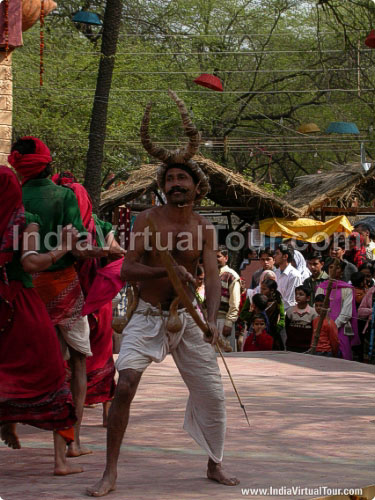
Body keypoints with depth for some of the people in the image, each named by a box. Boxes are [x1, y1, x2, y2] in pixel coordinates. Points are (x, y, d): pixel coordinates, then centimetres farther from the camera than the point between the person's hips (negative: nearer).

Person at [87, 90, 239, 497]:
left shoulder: (205, 230, 2)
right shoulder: (148, 220, -5)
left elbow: (212, 277, -7)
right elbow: (126, 270, -11)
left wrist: (211, 320, -23)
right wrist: (168, 270, -26)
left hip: (187, 319, 3)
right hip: (147, 317, -3)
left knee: (212, 394, 5)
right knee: (125, 386, -19)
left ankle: (214, 466, 26)